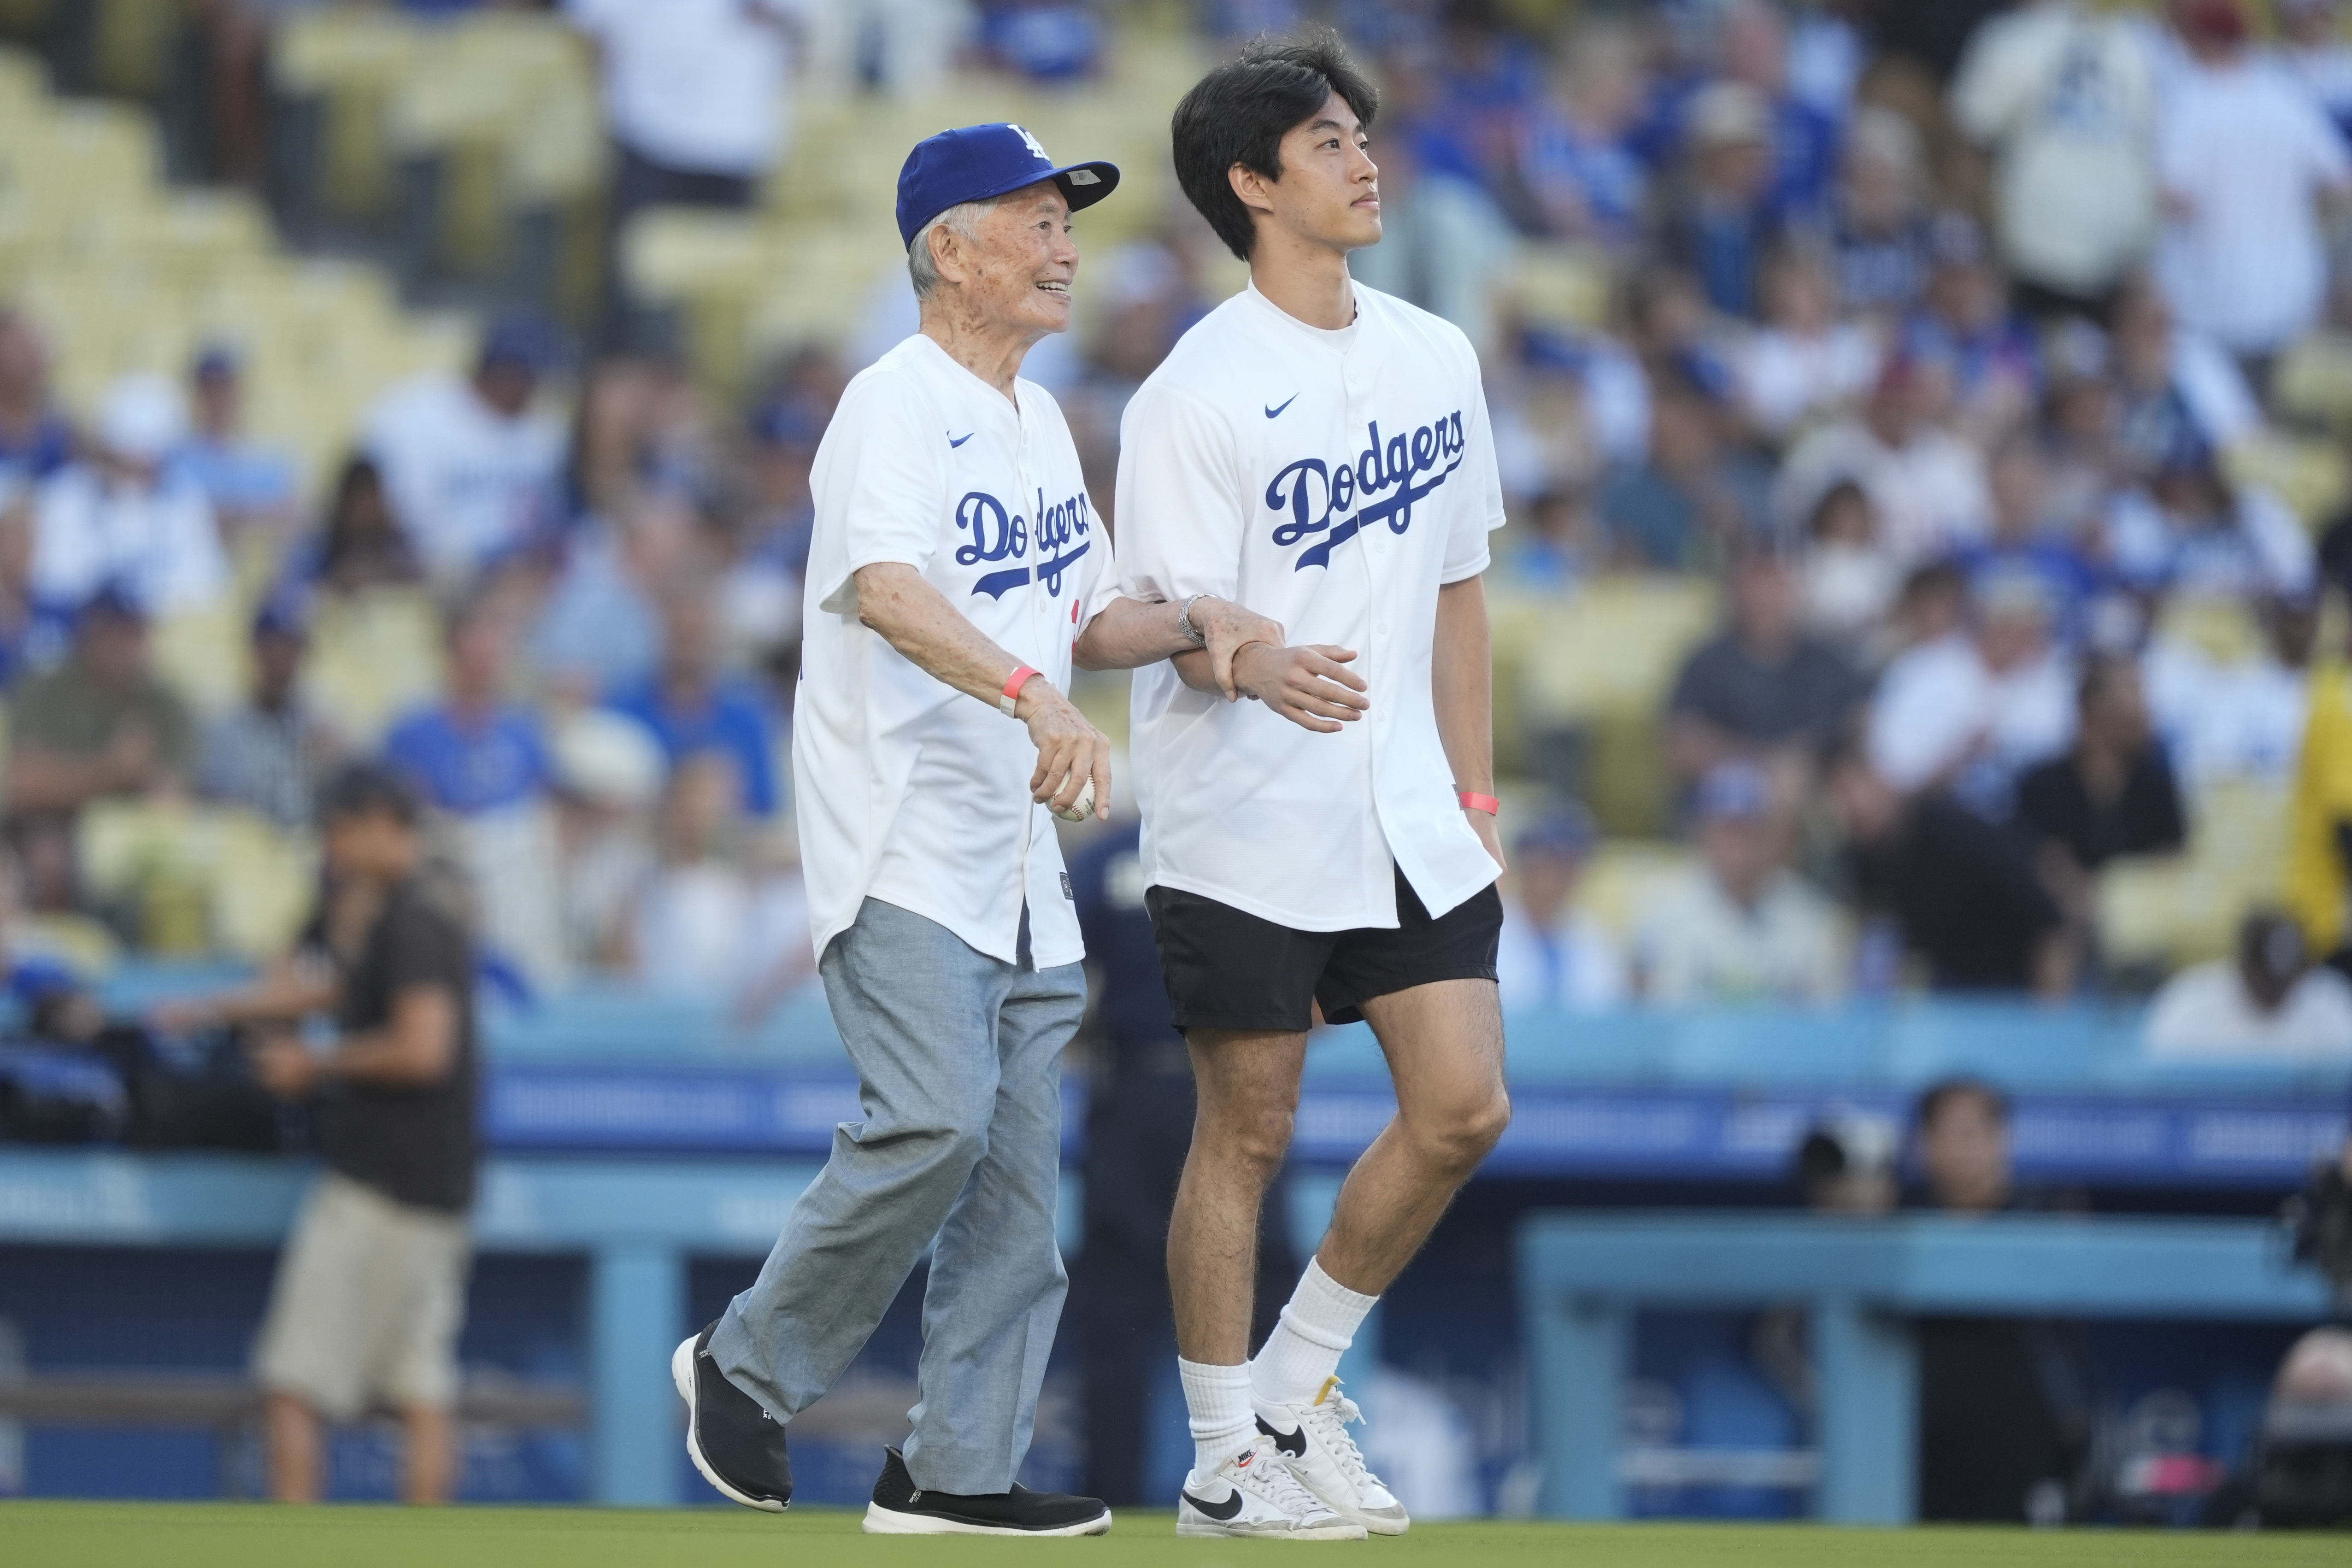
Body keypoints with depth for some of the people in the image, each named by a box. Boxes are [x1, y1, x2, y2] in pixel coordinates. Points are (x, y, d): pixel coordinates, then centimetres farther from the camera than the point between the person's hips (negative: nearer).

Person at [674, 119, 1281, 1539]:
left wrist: (1190, 622, 3)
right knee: (937, 1121, -22)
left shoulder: (1037, 421, 16)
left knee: (1019, 1162, 6)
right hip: (903, 852, -9)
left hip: (1019, 864, 9)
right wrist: (1034, 694, -46)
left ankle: (961, 1471, 11)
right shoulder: (895, 410, -12)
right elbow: (887, 589, -31)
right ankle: (749, 1365, -3)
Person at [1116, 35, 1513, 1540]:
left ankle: (1300, 1384, 16)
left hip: (1406, 822, 6)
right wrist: (1263, 669, -36)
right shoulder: (1196, 392, -11)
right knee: (1248, 1136, 0)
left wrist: (1475, 797, 13)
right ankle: (1226, 1462, 11)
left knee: (1464, 1106, -2)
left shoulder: (1435, 357, 9)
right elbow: (1180, 619, -13)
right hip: (1243, 830, -6)